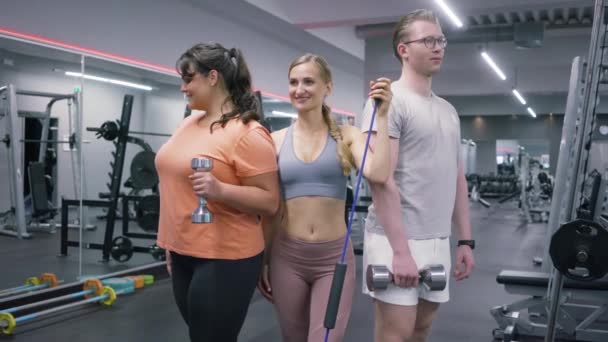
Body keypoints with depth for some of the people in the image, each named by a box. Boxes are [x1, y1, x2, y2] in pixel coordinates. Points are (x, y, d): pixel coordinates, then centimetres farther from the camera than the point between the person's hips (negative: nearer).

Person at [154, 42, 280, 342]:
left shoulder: (247, 133, -15)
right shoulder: (189, 124, 9)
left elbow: (270, 201, -15)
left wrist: (219, 189, -30)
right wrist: (172, 245, 21)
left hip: (224, 259, -8)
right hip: (184, 254, 8)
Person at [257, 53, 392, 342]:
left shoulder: (346, 136, 0)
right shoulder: (276, 141, 3)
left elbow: (378, 174, -20)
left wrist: (381, 116, -15)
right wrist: (262, 261, 9)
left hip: (334, 257, -1)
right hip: (287, 256, 2)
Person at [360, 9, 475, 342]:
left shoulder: (448, 110, 15)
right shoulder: (389, 101, -10)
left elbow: (457, 178, 18)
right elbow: (381, 180, -18)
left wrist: (465, 240, 13)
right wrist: (400, 249, -21)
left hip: (438, 241, 8)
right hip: (396, 240, -8)